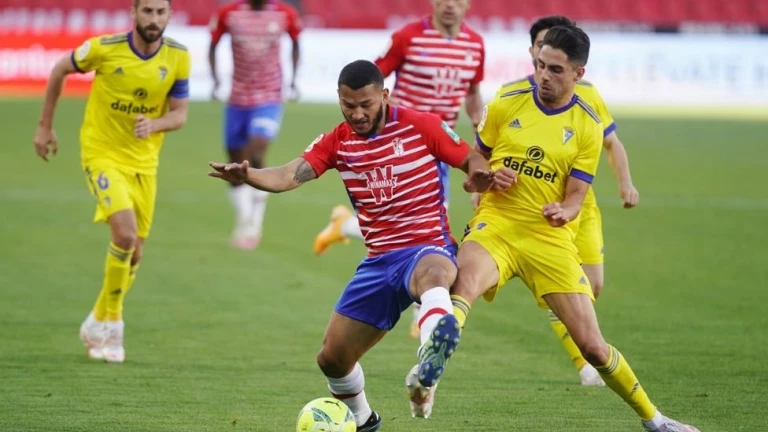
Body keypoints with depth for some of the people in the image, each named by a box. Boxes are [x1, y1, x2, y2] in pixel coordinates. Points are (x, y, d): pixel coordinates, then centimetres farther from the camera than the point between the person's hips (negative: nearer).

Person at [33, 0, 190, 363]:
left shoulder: (178, 57, -8)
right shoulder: (104, 48, -16)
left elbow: (179, 114, -2)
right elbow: (59, 71, 2)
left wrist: (154, 124, -26)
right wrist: (45, 126, 7)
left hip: (144, 161, 4)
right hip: (102, 153, -4)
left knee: (134, 252, 8)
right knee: (125, 233, -23)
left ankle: (98, 323, 30)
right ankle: (111, 322, -4)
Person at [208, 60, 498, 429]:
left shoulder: (421, 126, -6)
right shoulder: (338, 142, 3)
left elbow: (472, 160, 3)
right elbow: (289, 176, -12)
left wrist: (479, 176, -22)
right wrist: (247, 175, -32)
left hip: (428, 248, -6)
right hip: (379, 260, 6)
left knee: (433, 274, -45)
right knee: (333, 358, 9)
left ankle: (434, 353, -76)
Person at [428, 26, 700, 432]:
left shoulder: (587, 126, 2)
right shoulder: (505, 107, 3)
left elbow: (576, 196, -1)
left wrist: (563, 211, -25)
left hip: (550, 239, 0)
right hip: (495, 226, 0)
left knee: (592, 345, -2)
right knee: (464, 280, -37)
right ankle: (429, 372, -49)